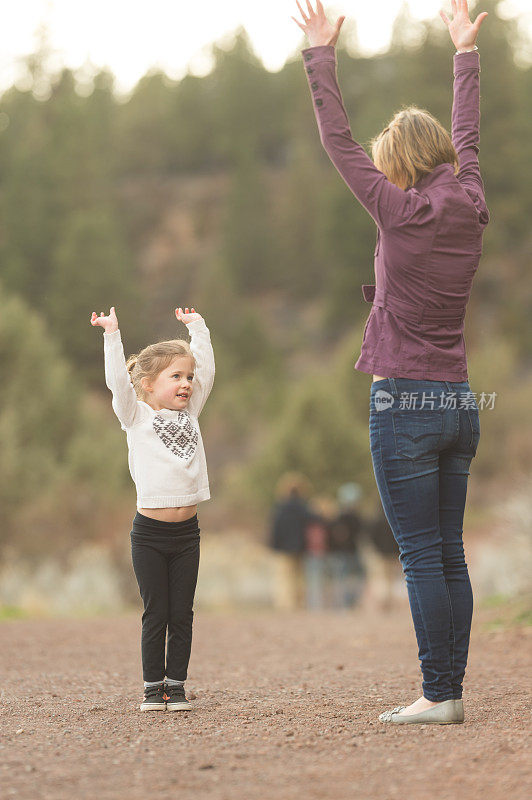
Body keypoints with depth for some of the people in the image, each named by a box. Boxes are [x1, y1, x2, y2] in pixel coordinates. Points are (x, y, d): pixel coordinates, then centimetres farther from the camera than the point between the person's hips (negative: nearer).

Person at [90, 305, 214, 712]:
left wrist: (197, 326, 16)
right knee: (155, 614, 2)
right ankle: (153, 686, 10)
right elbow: (118, 381, -13)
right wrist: (112, 334, -18)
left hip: (186, 532, 4)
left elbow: (206, 370, 13)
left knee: (182, 614, 6)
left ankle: (176, 685, 12)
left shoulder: (189, 414, 12)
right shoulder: (137, 416, 0)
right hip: (150, 532, -4)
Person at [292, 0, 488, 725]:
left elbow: (339, 142, -4)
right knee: (450, 557, 8)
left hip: (405, 404, -6)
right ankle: (452, 691, 9)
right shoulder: (470, 210, 6)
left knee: (423, 558, -5)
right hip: (460, 403, 6)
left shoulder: (403, 212, -10)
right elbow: (467, 135, 22)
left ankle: (438, 693, -5)